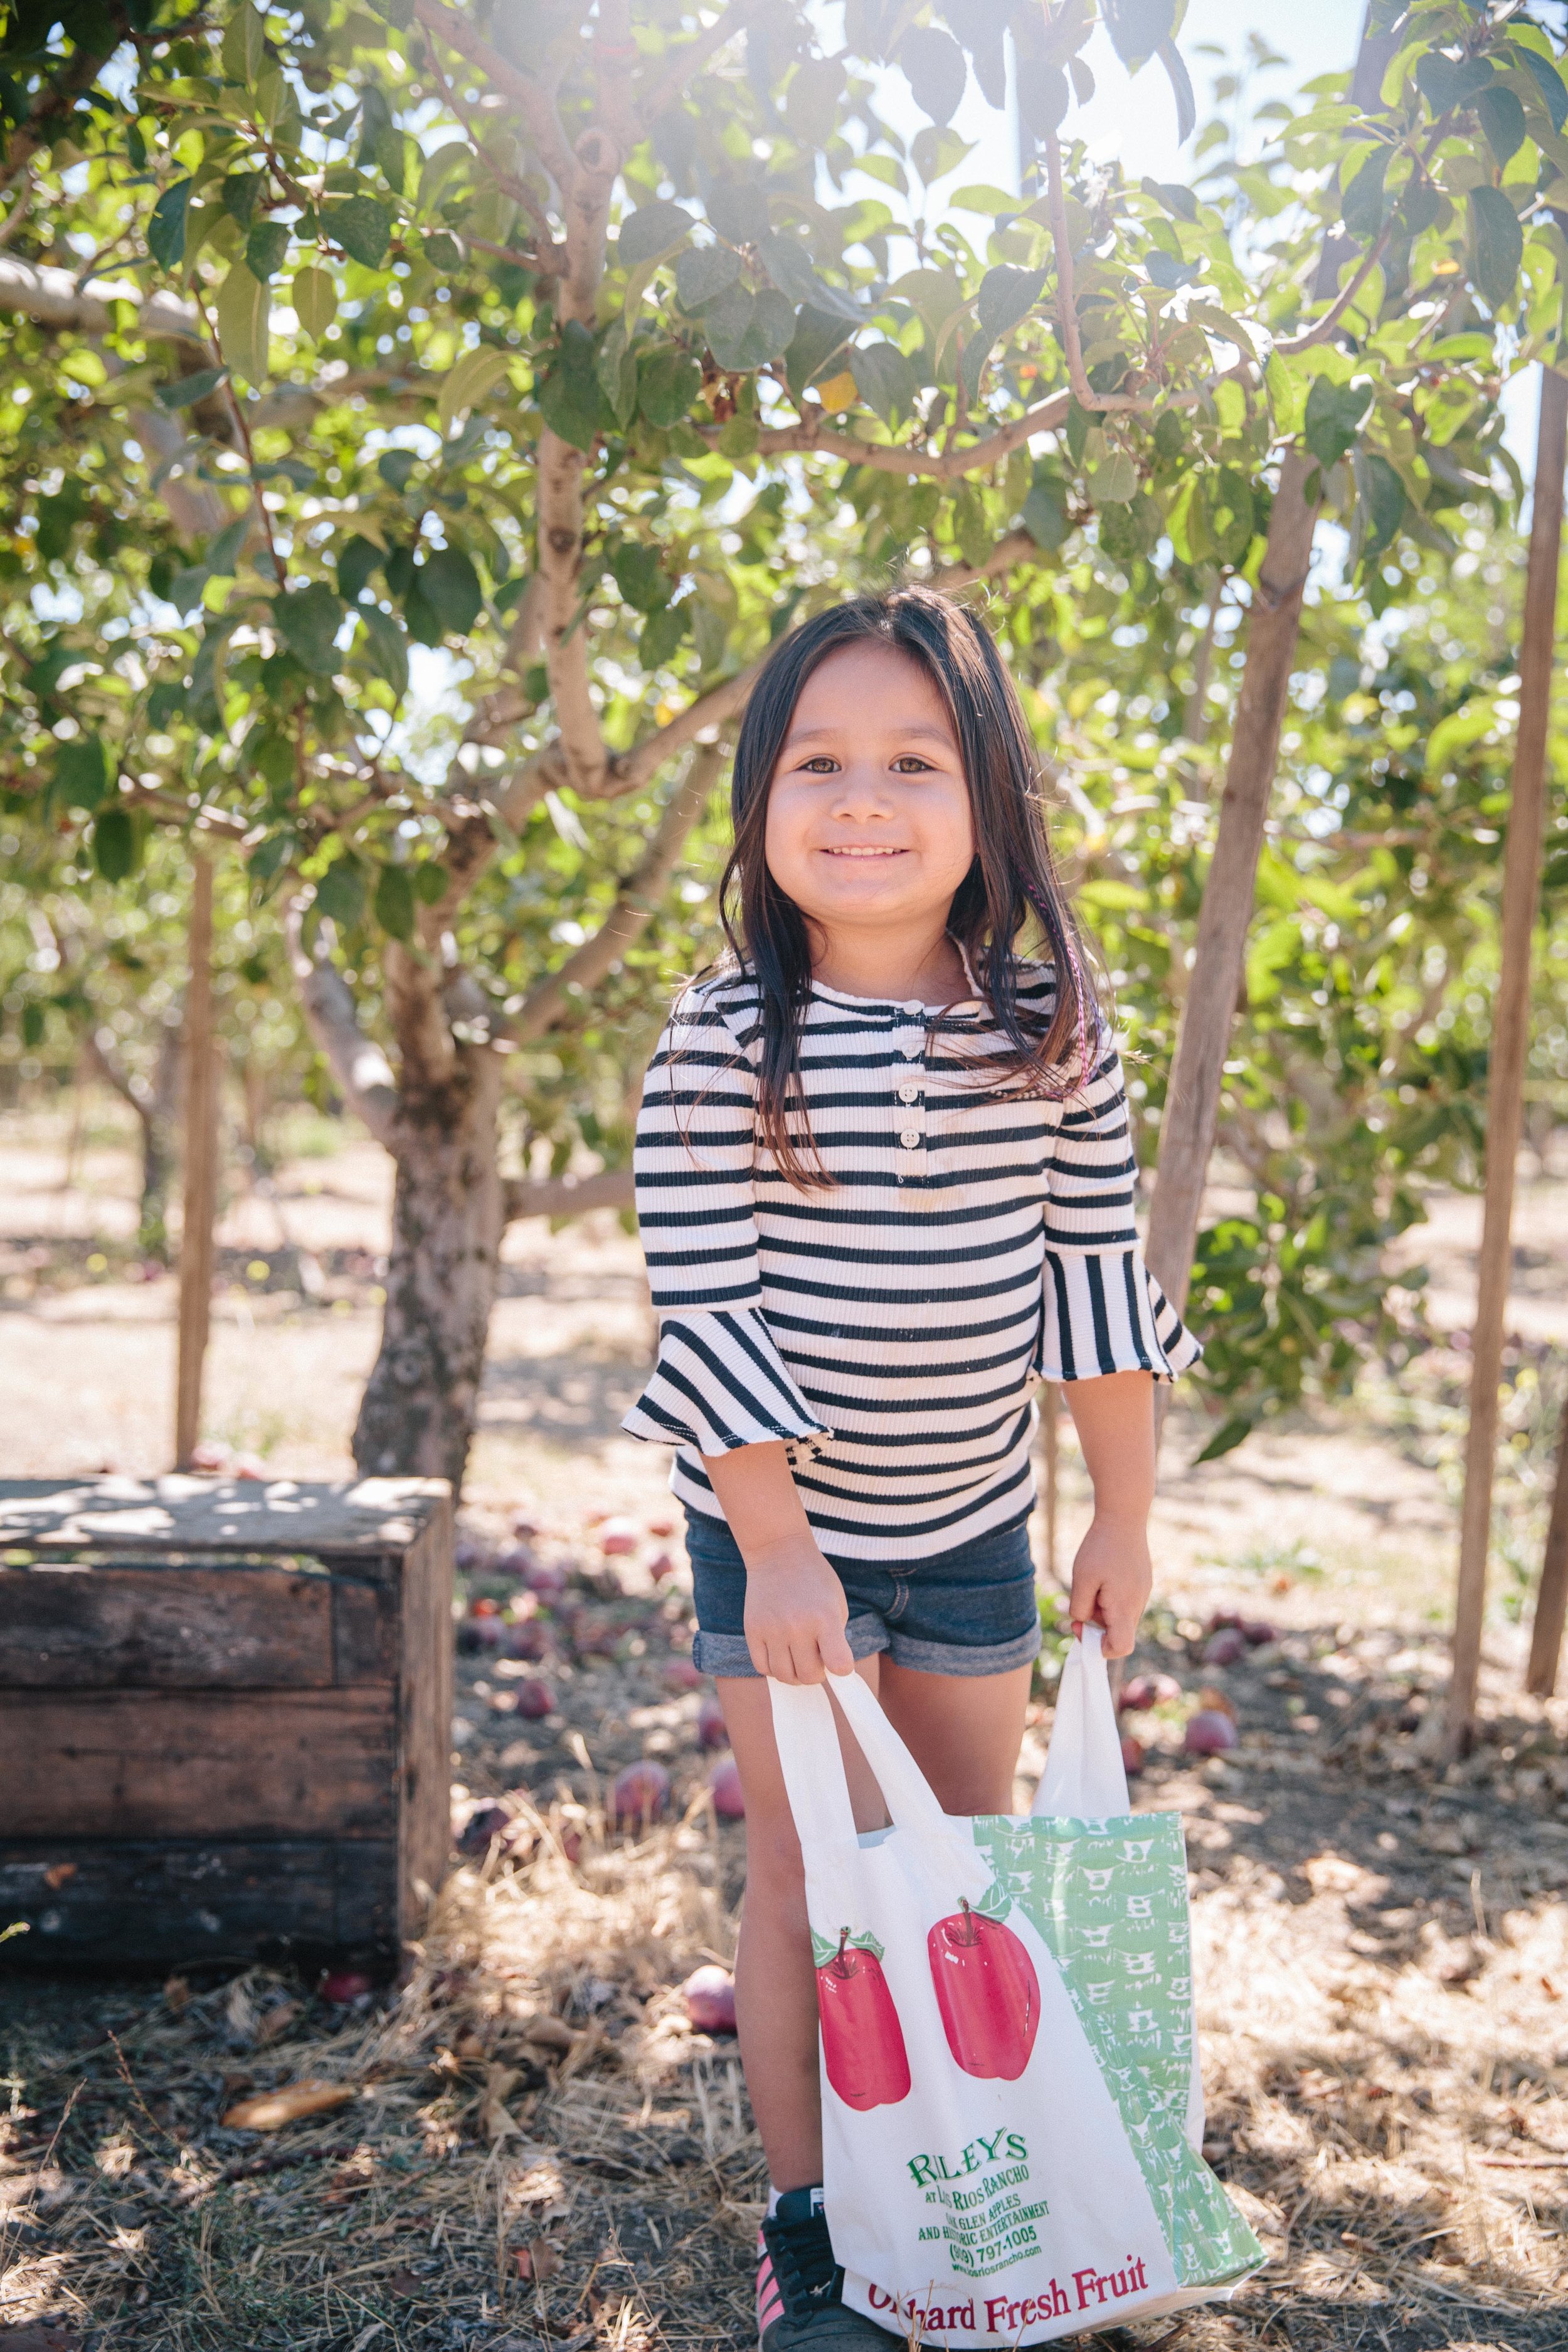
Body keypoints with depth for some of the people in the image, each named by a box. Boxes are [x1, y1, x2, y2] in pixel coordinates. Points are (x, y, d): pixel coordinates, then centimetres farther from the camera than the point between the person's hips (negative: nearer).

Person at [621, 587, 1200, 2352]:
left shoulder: (1053, 1027, -8)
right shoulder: (724, 1038, -18)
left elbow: (1095, 1266, -3)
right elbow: (704, 1304, -18)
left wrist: (1124, 1512, 0)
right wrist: (777, 1546, -20)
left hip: (974, 1521, 4)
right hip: (780, 1522, -3)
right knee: (817, 1873, 4)